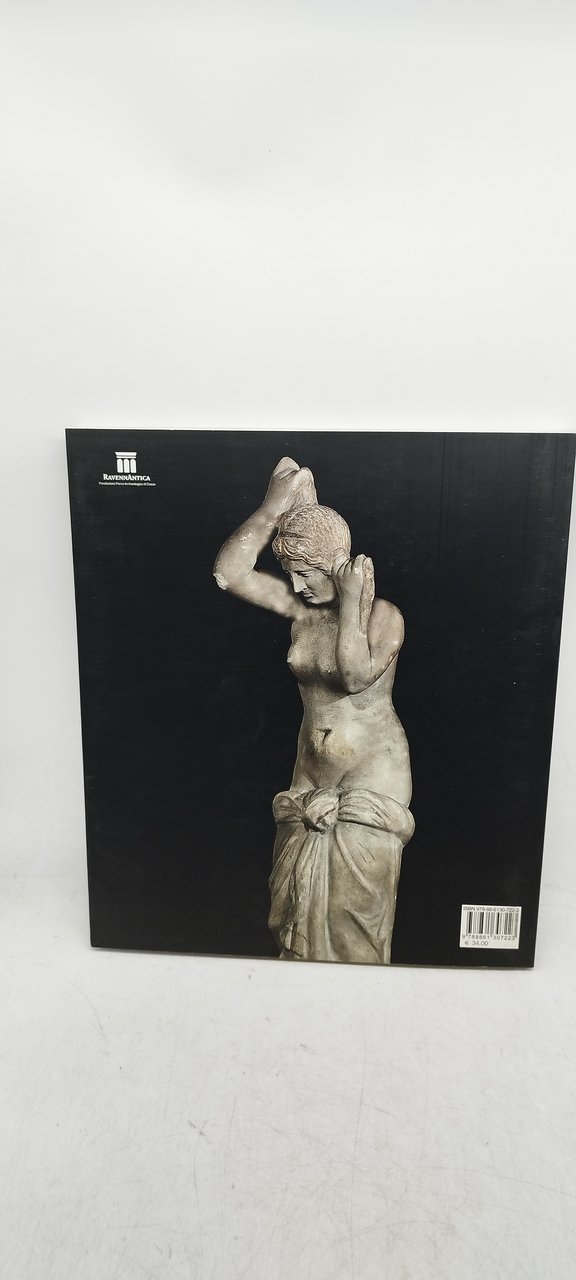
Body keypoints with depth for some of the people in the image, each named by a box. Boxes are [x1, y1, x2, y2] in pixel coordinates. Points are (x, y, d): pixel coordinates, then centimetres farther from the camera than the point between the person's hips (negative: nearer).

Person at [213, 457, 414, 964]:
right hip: (312, 770, 5)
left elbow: (357, 676, -31)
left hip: (372, 774, -5)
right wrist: (274, 506, -16)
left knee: (354, 897, 6)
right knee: (301, 889, 14)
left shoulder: (383, 614, -14)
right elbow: (228, 572, -12)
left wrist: (351, 601, -25)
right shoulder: (301, 607, -2)